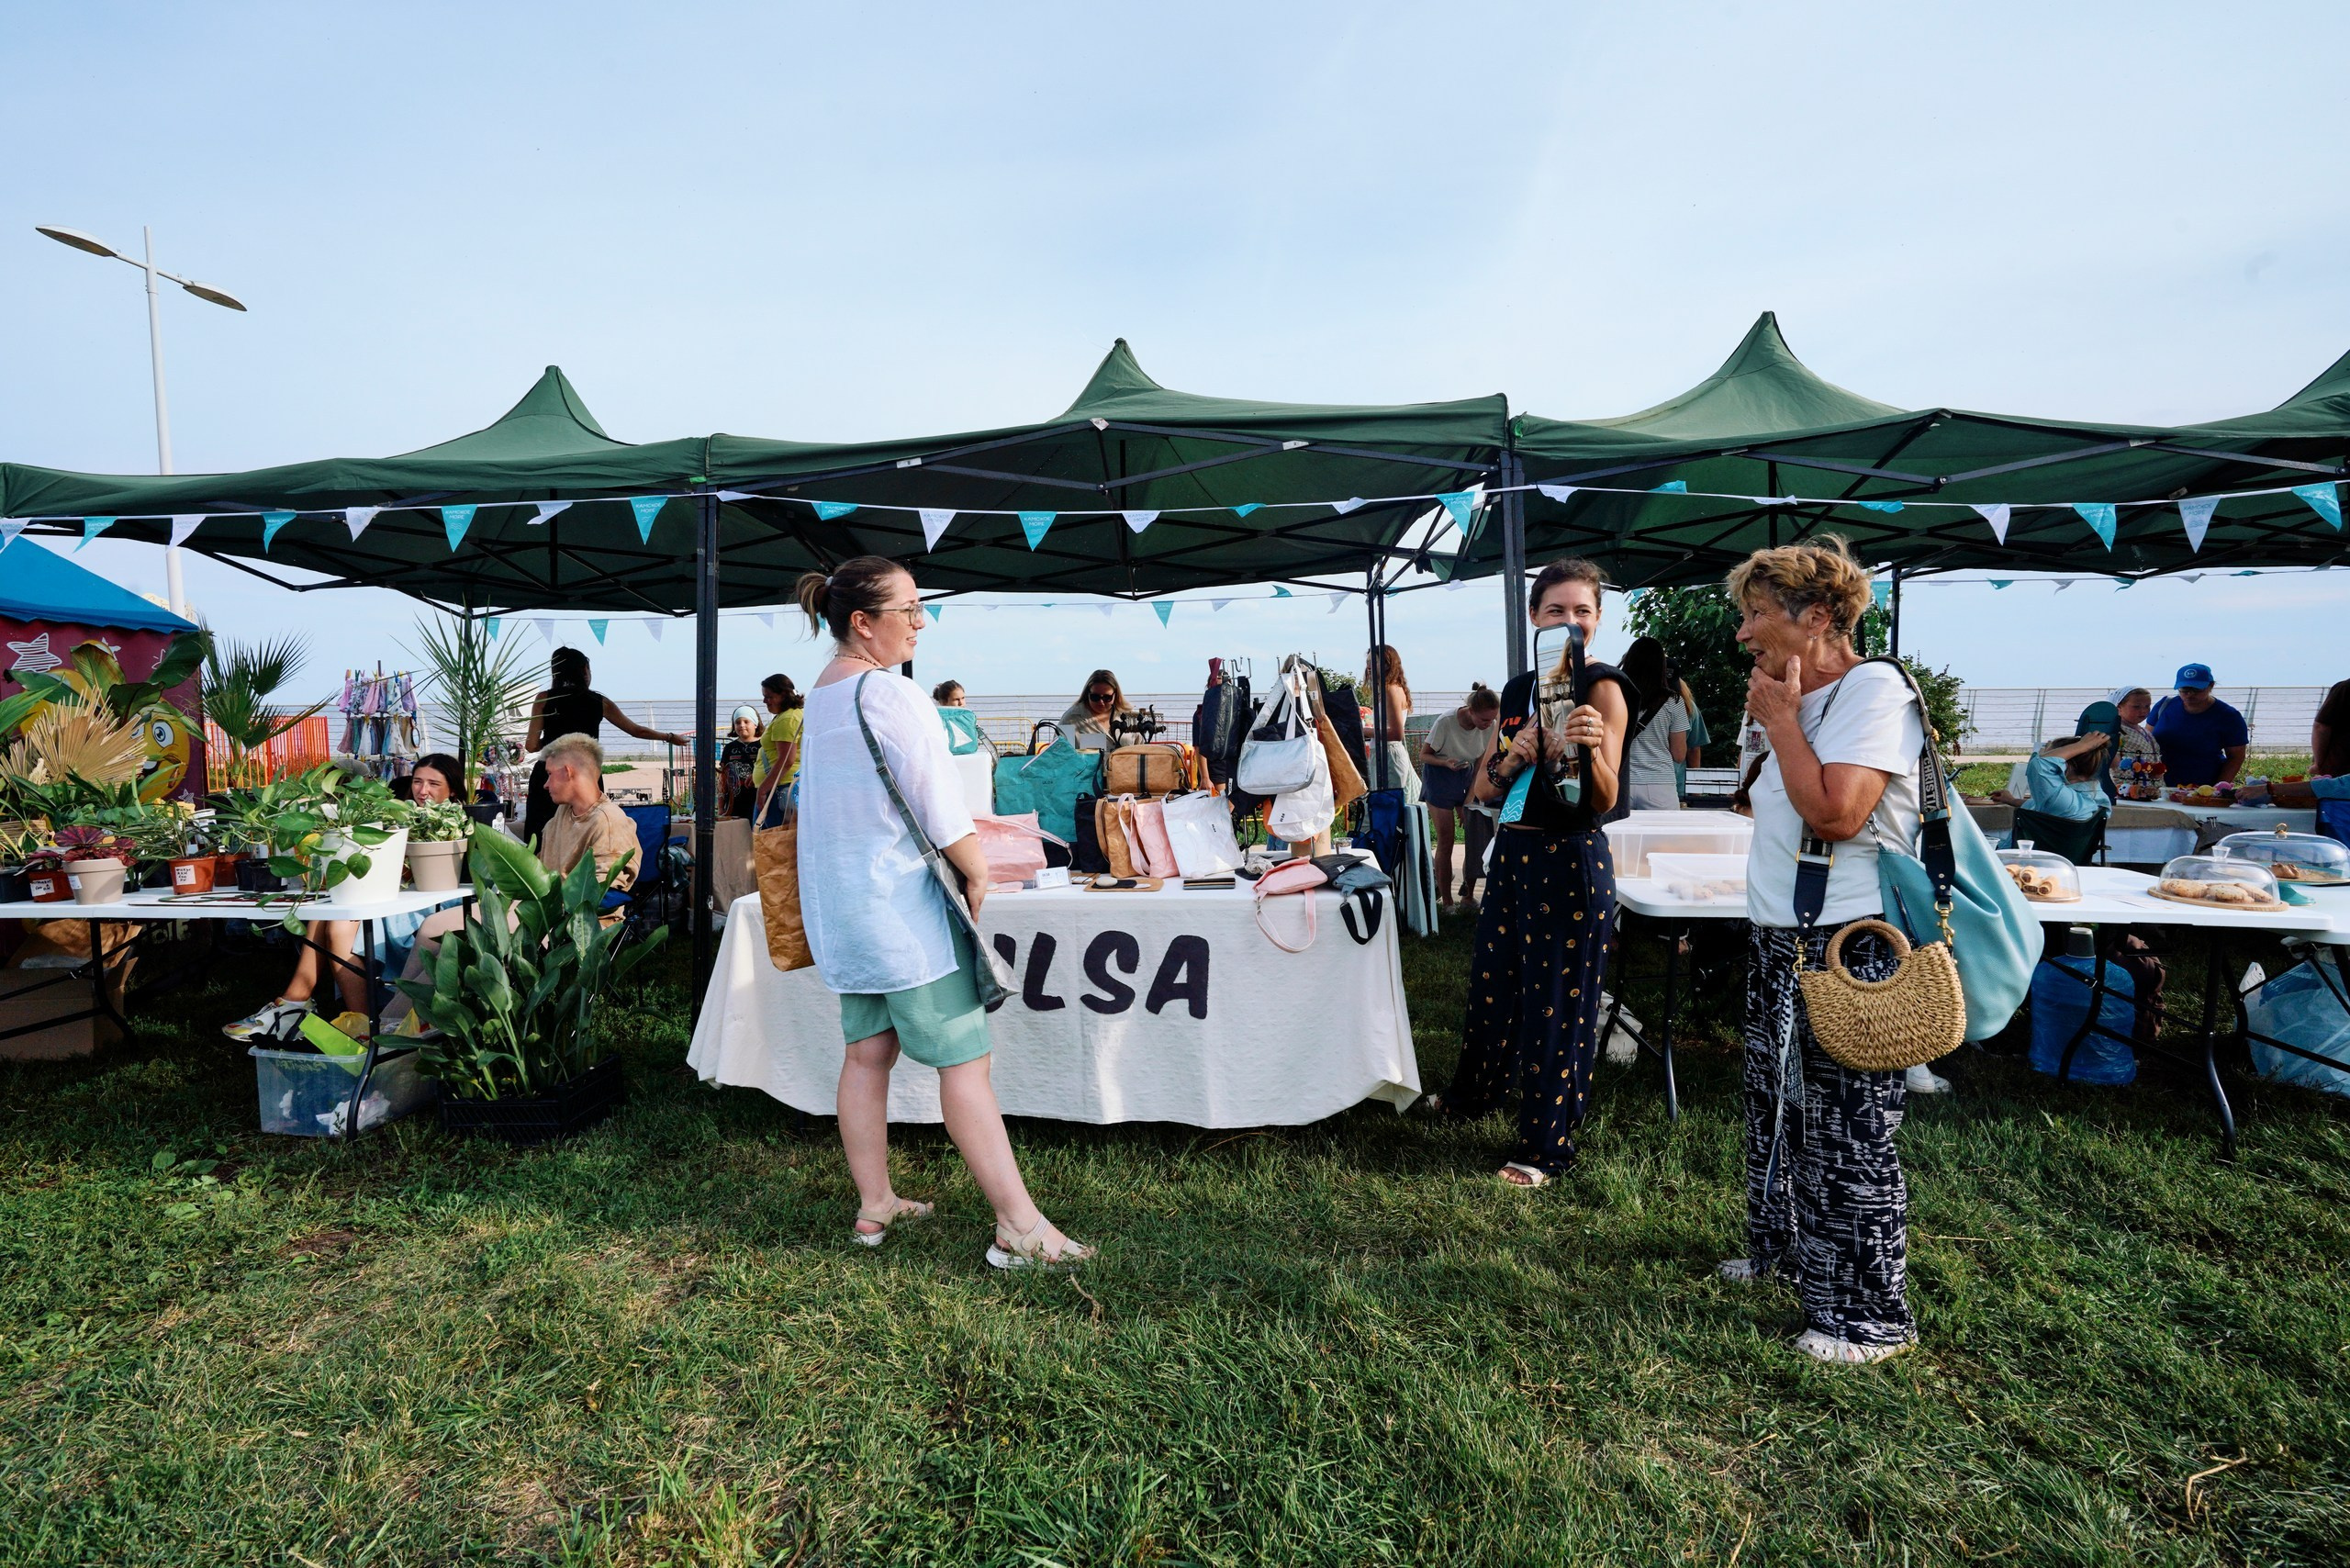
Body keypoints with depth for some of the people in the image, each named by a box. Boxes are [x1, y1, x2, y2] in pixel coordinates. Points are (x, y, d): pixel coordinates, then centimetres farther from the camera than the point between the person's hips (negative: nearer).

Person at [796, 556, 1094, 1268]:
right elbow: (939, 804, -19)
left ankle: (874, 1204, 26)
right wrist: (977, 870, -4)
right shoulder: (889, 693, -19)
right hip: (901, 907, -9)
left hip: (841, 907, 9)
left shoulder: (820, 692, 10)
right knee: (964, 1061, -5)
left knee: (867, 1053, 15)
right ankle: (1020, 1227, 0)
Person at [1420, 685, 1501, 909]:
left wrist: (1470, 800, -11)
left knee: (1475, 836, -2)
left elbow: (1481, 764, -4)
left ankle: (1468, 895, 11)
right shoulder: (1445, 723, -25)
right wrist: (1446, 763, -33)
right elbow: (1424, 755, -13)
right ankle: (1446, 901, 1)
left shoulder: (1489, 726, -13)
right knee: (1446, 841, -6)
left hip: (1468, 777, 4)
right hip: (1441, 780, -4)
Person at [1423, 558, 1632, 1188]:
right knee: (1494, 976, 19)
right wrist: (1514, 756, -12)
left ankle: (1546, 1143, 16)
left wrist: (1590, 749, -37)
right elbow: (1482, 790, 8)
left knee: (1557, 994, 1)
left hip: (1571, 858, -7)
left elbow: (1605, 800, -18)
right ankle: (1473, 1090, 42)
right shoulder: (1518, 691, 10)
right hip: (1513, 850, 7)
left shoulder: (1602, 688, -10)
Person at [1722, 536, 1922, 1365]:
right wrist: (1774, 719, 4)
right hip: (1780, 938, 9)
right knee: (1780, 1109, 21)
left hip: (1847, 949, -9)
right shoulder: (1804, 698, 12)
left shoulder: (1873, 690, -16)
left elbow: (1836, 813, -26)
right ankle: (1784, 1248, 40)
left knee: (1846, 1136, 1)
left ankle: (1870, 1314, 16)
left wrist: (1780, 718, -16)